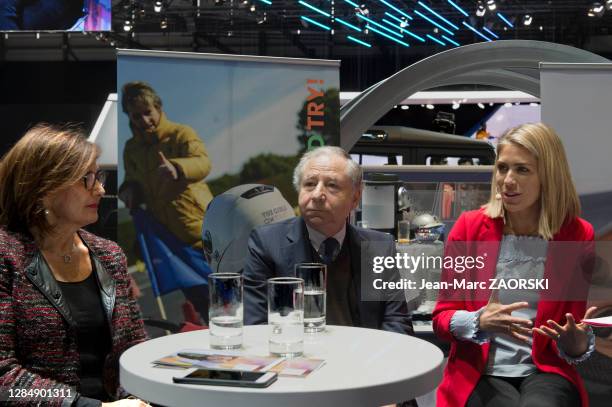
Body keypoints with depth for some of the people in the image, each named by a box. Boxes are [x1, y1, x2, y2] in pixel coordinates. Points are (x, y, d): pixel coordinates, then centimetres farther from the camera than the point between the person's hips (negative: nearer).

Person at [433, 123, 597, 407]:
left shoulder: (578, 235, 1)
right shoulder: (469, 227, 0)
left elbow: (575, 339, 8)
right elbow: (441, 317, 3)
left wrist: (577, 344, -15)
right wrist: (479, 323, -18)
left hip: (546, 373, 1)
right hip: (480, 374, 0)